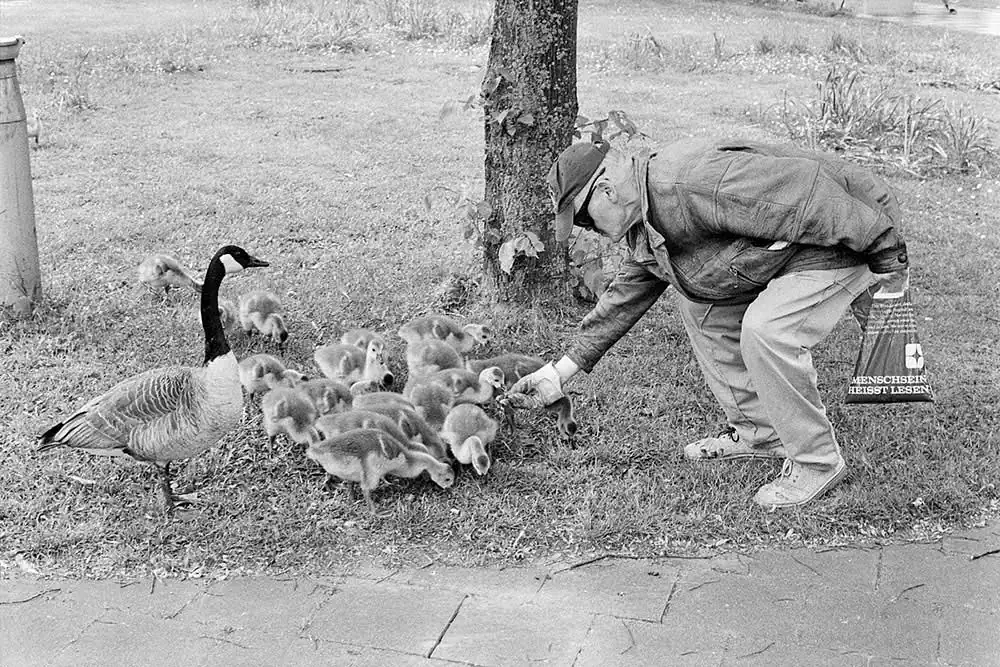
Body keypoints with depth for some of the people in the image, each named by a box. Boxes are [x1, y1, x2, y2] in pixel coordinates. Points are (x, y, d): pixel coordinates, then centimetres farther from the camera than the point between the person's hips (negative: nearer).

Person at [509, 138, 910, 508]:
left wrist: (885, 253, -23)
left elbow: (803, 188, -30)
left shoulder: (694, 183, -29)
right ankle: (757, 432, 18)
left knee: (764, 332, -26)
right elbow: (625, 297, 16)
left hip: (846, 241, -10)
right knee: (698, 301, 10)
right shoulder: (644, 225, 5)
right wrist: (562, 371, 16)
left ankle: (817, 463, -6)